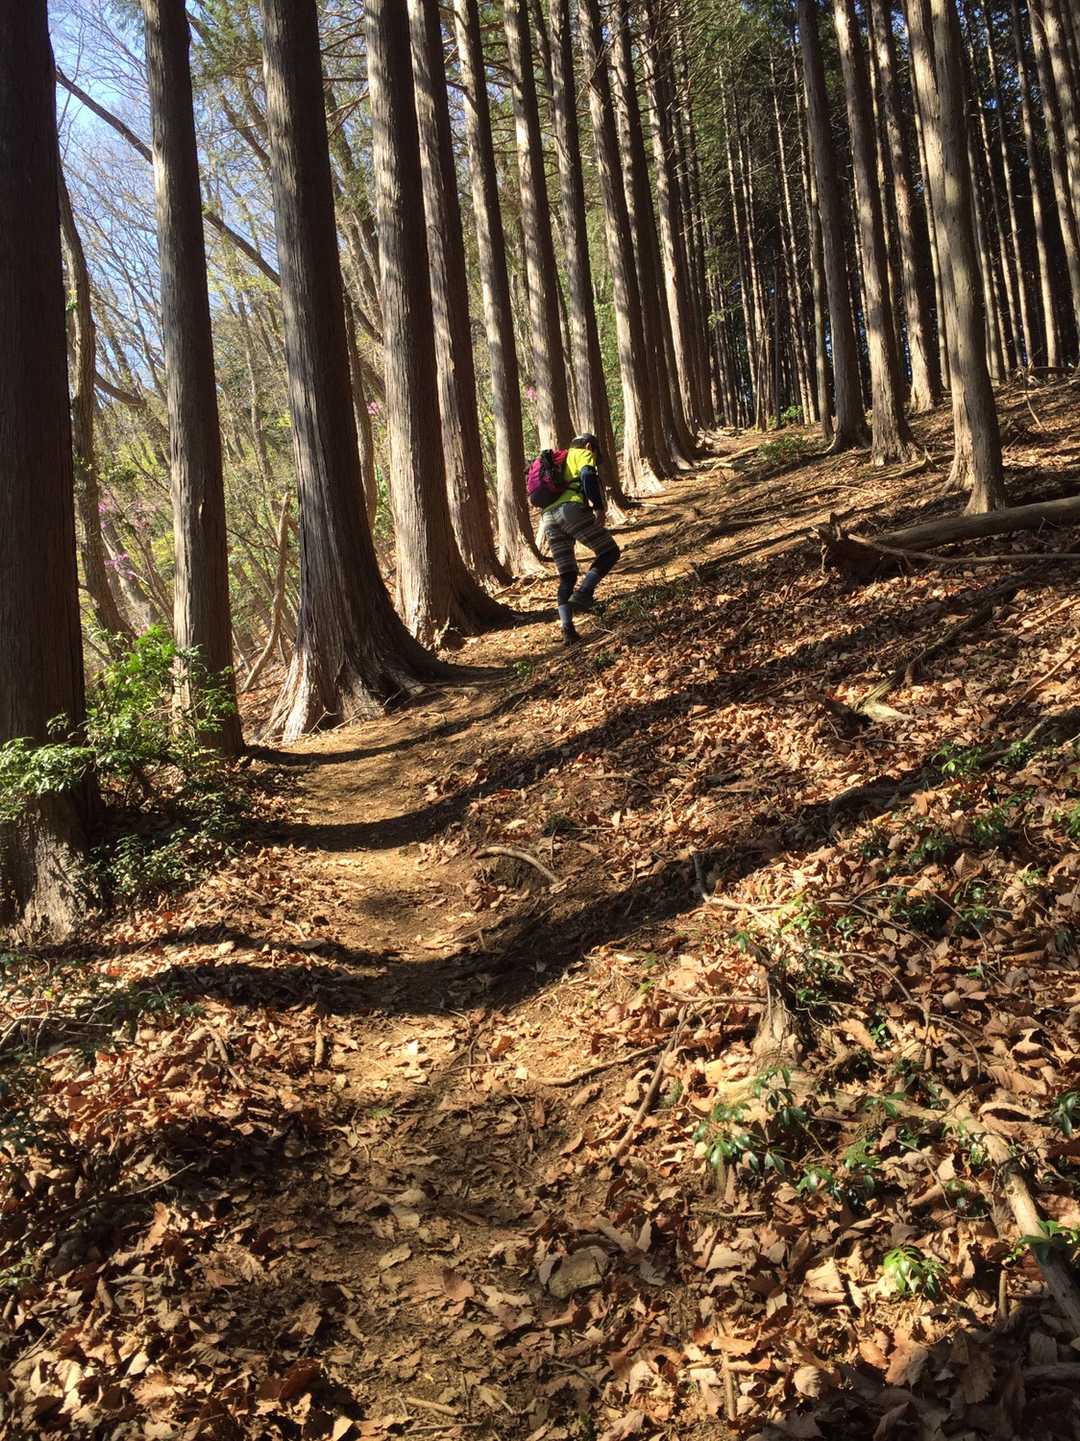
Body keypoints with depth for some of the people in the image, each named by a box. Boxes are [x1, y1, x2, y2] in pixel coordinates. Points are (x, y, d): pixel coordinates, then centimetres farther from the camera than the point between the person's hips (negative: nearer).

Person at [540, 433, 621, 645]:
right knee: (610, 552, 2)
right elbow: (588, 475, -7)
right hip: (571, 509, -7)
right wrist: (598, 506, -13)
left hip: (547, 517, 7)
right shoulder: (583, 454, 15)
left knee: (567, 576, 9)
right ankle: (583, 594, -17)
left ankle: (568, 630, -2)